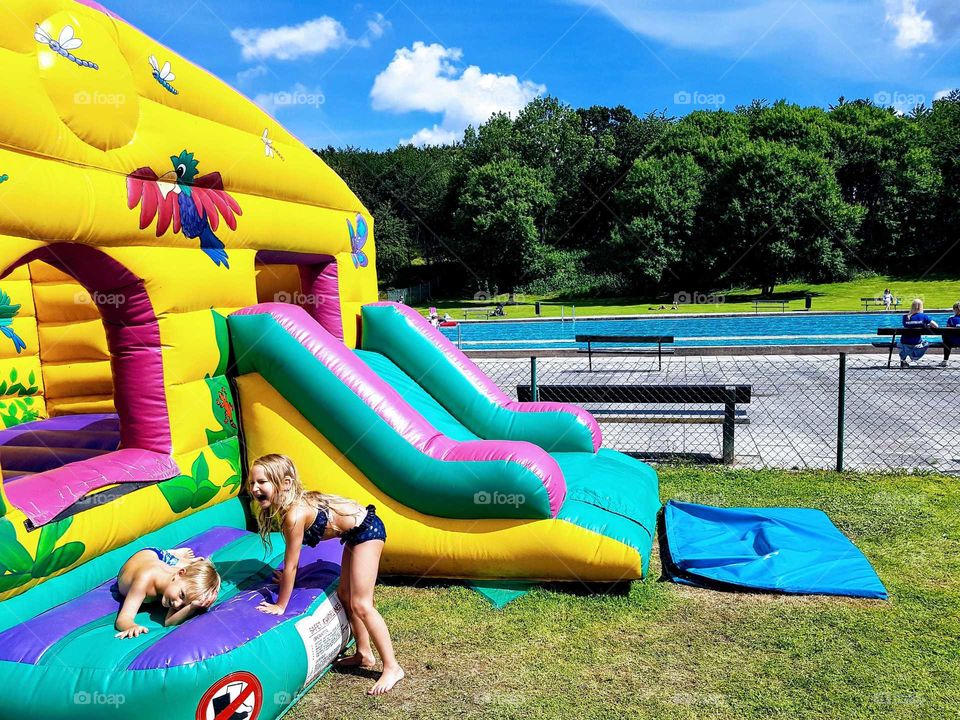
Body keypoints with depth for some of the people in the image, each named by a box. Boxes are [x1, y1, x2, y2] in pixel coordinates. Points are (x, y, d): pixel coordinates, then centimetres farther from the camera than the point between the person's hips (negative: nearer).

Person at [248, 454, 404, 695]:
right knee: (345, 595, 16)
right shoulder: (287, 504, 0)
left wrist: (280, 606, -9)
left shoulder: (295, 514, -27)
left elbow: (291, 565, -18)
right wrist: (287, 577, 23)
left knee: (360, 604, -7)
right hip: (356, 531, 10)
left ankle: (392, 667, 1)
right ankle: (364, 654, 31)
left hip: (367, 530, -10)